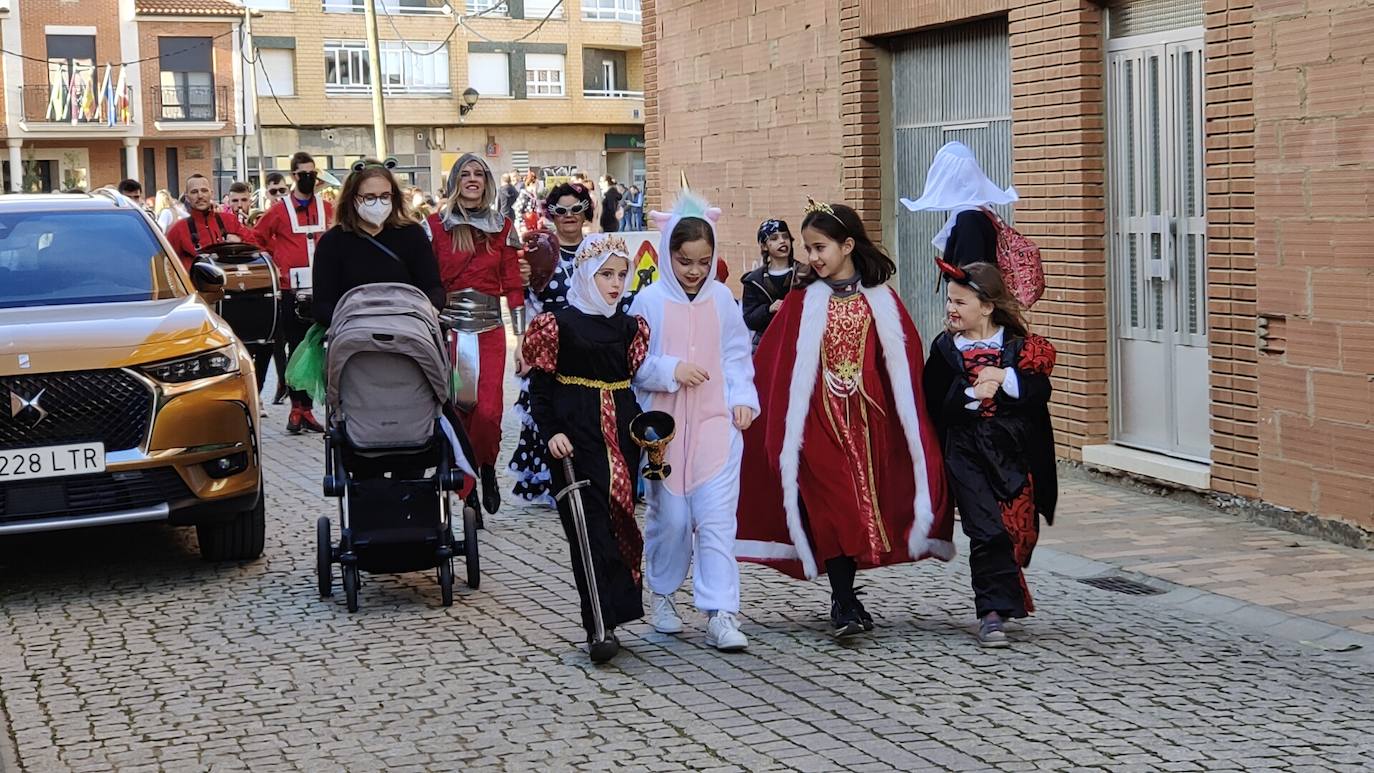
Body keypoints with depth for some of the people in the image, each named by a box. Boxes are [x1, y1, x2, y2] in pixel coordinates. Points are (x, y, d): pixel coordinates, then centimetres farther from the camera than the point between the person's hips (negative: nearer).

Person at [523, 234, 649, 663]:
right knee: (590, 527, -10)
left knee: (620, 520, 6)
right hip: (577, 437, -5)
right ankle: (600, 627, -12)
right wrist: (551, 431, -13)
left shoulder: (629, 326, 11)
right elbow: (540, 385, -3)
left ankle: (610, 618, 17)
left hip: (621, 435, 5)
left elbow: (635, 382, 15)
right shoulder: (560, 323, -3)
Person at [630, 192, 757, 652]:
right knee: (669, 515, 7)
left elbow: (737, 356, 13)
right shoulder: (650, 301, -3)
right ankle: (662, 594, 30)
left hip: (716, 423, 1)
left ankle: (720, 614, -8)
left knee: (717, 517, -8)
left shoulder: (722, 299, 5)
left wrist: (743, 398, 0)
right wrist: (672, 369, -15)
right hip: (665, 424, -1)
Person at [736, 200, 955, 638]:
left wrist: (915, 424, 2)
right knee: (833, 506, -9)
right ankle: (845, 604, -7)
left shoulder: (882, 301, 5)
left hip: (868, 421, 2)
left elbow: (907, 365, 5)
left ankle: (844, 600, 16)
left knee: (862, 505, 4)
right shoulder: (801, 305, 1)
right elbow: (766, 366, 1)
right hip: (820, 421, -2)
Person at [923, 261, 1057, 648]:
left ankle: (1007, 595, 30)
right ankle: (992, 611, -9)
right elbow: (935, 404, -4)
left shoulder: (1019, 344, 3)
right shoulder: (945, 347, 3)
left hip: (1014, 450, 1)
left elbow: (1041, 390, -5)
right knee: (987, 531, -11)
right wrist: (972, 395, -18)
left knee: (1021, 530, 6)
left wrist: (1004, 378, -18)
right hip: (966, 451, -1)